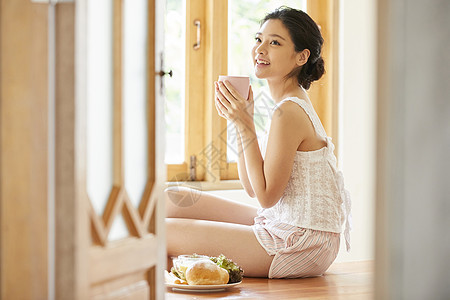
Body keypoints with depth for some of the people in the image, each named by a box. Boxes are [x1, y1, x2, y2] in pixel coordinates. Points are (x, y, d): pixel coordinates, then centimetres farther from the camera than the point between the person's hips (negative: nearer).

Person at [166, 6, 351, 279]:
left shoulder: (289, 112, -20)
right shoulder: (294, 105, 11)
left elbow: (266, 195, -19)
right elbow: (252, 187, 12)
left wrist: (245, 124, -17)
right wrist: (240, 120, 4)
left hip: (302, 246, -10)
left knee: (165, 234, -9)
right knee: (173, 201, 11)